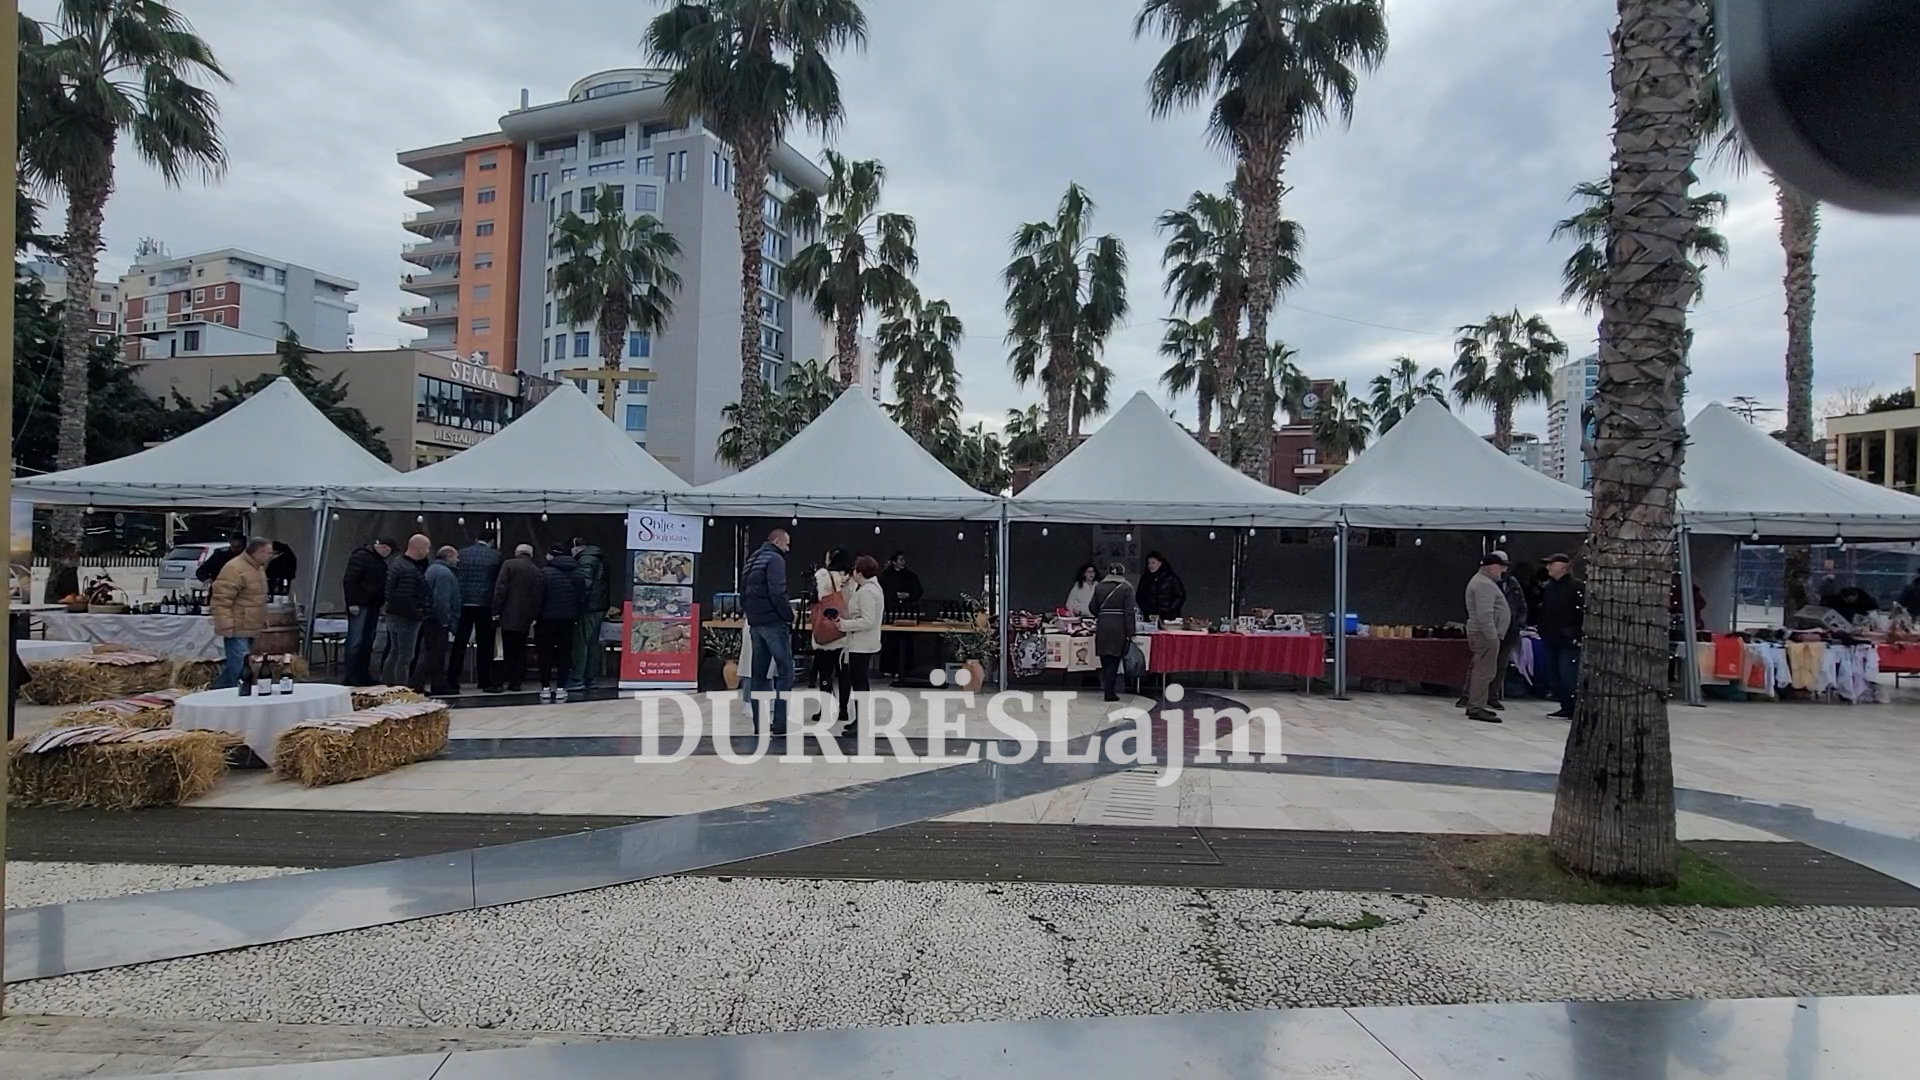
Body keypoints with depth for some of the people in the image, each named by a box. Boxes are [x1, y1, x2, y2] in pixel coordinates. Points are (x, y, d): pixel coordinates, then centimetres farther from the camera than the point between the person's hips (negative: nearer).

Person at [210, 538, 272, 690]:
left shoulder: (257, 569, 17)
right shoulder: (235, 569, -16)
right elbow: (221, 600, -20)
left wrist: (263, 621, 24)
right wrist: (226, 626, -23)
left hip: (250, 628, 10)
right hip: (237, 630, -10)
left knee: (235, 666, 17)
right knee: (239, 668, -10)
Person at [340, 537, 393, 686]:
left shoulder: (381, 563, 18)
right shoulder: (360, 557, -7)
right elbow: (349, 580, -14)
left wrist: (381, 601, 8)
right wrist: (352, 603, -19)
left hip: (373, 606, 8)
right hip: (360, 606, -8)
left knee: (368, 643, 9)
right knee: (355, 642, -6)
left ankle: (363, 675, 14)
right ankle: (351, 678, -4)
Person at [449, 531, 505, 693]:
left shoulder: (461, 553, 5)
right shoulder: (495, 556, -1)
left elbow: (453, 577, 7)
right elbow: (499, 580, 3)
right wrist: (496, 608, 13)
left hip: (462, 604, 2)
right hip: (484, 605, -2)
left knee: (459, 644, 7)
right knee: (484, 645, 4)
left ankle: (452, 680, 7)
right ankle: (485, 682, 5)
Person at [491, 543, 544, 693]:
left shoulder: (509, 564, 0)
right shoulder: (538, 572, 9)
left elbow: (500, 589, -7)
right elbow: (539, 596, 3)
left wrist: (496, 611, -6)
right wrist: (535, 617, 2)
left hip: (508, 616, -3)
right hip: (525, 618, 3)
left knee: (508, 651, 0)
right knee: (520, 651, 11)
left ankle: (511, 682, -3)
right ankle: (516, 683, 9)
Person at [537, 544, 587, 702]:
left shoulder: (545, 572, -11)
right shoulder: (578, 574, 5)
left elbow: (539, 597, -13)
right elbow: (582, 599, 5)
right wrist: (577, 617, 10)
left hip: (547, 619, -4)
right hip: (569, 620, 4)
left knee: (545, 653, 5)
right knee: (565, 652, 8)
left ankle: (545, 688, 5)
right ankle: (561, 688, 6)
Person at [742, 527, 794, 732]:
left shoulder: (752, 560, 18)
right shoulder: (775, 559, -8)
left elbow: (743, 594, 18)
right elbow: (777, 593, -19)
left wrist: (750, 613, 15)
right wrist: (789, 614, -9)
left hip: (755, 624, 8)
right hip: (774, 622, -8)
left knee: (758, 673, 9)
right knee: (785, 671, -4)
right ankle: (780, 722, -8)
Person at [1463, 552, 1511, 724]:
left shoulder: (1483, 581, 20)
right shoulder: (1484, 584, -16)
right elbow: (1485, 615, -24)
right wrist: (1492, 636, -24)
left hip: (1485, 633, 11)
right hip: (1486, 634, -11)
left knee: (1480, 670, 15)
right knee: (1485, 672, -10)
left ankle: (1473, 705, 21)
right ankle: (1476, 708, -10)